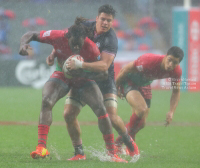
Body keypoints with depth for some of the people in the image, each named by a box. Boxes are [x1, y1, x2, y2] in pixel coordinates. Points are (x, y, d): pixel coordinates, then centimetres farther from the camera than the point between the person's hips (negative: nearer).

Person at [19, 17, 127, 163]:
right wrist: (23, 45, -35)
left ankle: (112, 153, -5)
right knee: (46, 101, -28)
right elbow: (31, 35, -13)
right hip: (62, 75, 0)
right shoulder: (57, 36, -26)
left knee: (101, 109, -16)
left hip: (83, 79, 0)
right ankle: (42, 148, -27)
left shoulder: (91, 48, -28)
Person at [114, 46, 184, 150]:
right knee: (142, 110, -30)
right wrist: (115, 87, -11)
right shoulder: (148, 61, -38)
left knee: (141, 123, 8)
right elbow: (125, 70, -24)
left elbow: (176, 91, -4)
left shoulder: (176, 71, -21)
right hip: (128, 81, -6)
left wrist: (171, 112, -15)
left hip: (144, 85, 6)